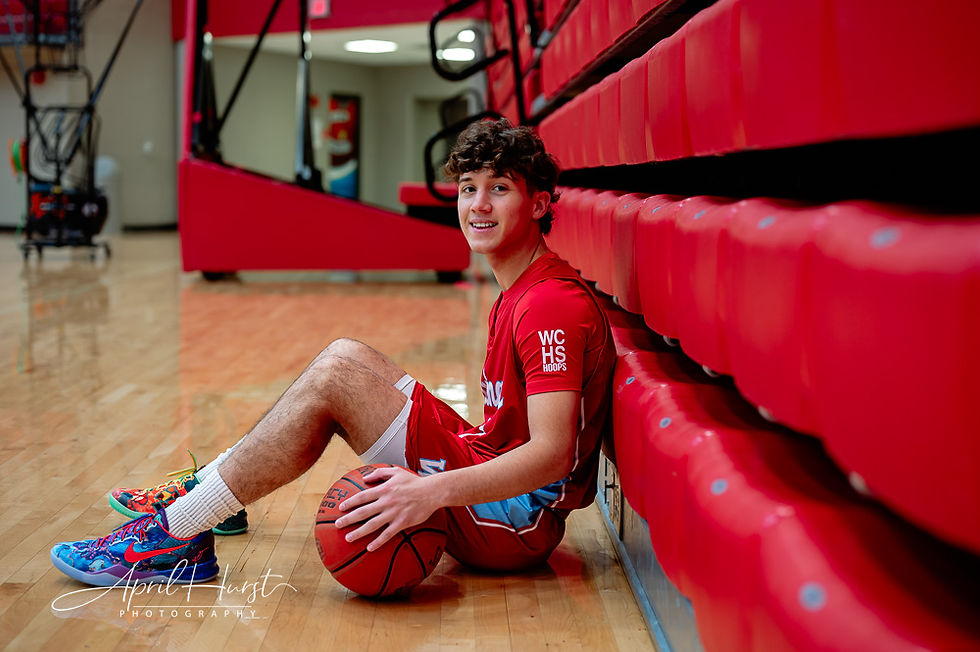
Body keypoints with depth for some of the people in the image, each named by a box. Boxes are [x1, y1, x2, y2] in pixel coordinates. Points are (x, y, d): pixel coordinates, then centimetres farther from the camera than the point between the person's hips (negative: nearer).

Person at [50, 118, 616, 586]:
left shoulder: (552, 302, -18)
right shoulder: (518, 294, 13)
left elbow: (553, 452, -28)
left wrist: (433, 489, -38)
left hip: (517, 523, -9)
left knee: (332, 378, -17)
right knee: (346, 355, 7)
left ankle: (173, 536, -9)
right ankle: (209, 493, 14)